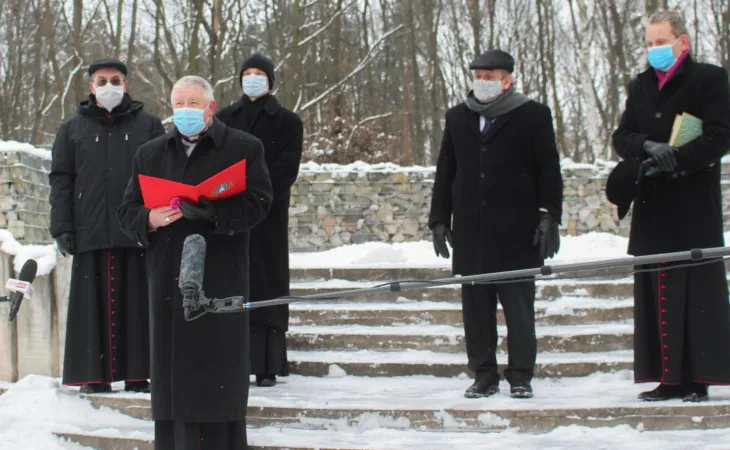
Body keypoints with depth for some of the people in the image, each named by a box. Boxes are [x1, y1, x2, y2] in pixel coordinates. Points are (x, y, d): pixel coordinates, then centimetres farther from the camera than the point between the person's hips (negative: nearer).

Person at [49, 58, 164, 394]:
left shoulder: (148, 125, 11)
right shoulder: (72, 129, 13)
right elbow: (61, 180, 9)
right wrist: (62, 228, -1)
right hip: (90, 231, 0)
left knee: (137, 301, 1)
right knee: (95, 302, 0)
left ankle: (137, 373, 6)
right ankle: (93, 374, 4)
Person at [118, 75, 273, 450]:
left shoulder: (244, 148, 4)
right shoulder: (150, 154, 16)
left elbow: (258, 204, -6)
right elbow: (127, 213, 12)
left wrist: (210, 212, -19)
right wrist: (151, 219, -11)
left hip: (220, 277, -3)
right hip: (168, 279, 3)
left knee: (217, 371, -4)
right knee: (174, 372, 2)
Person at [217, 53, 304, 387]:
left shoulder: (286, 121, 7)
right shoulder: (225, 118, 16)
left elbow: (287, 168, -3)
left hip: (268, 213, -2)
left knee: (267, 284, -5)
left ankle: (268, 366, -5)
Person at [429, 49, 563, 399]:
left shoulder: (533, 116, 2)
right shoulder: (458, 118, 14)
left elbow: (549, 171, 1)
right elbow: (445, 172, 16)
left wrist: (549, 217, -6)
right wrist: (439, 219, 11)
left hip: (517, 230, -4)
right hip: (471, 230, 4)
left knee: (518, 304, 0)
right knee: (476, 304, 4)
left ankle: (520, 376, 7)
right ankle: (484, 375, 11)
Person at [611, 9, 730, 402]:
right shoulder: (640, 87, 17)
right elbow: (621, 138, 9)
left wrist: (677, 159, -19)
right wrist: (648, 147, -12)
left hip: (695, 209, -5)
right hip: (652, 209, 5)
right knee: (657, 292, 2)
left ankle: (698, 378, -4)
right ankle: (669, 377, 5)